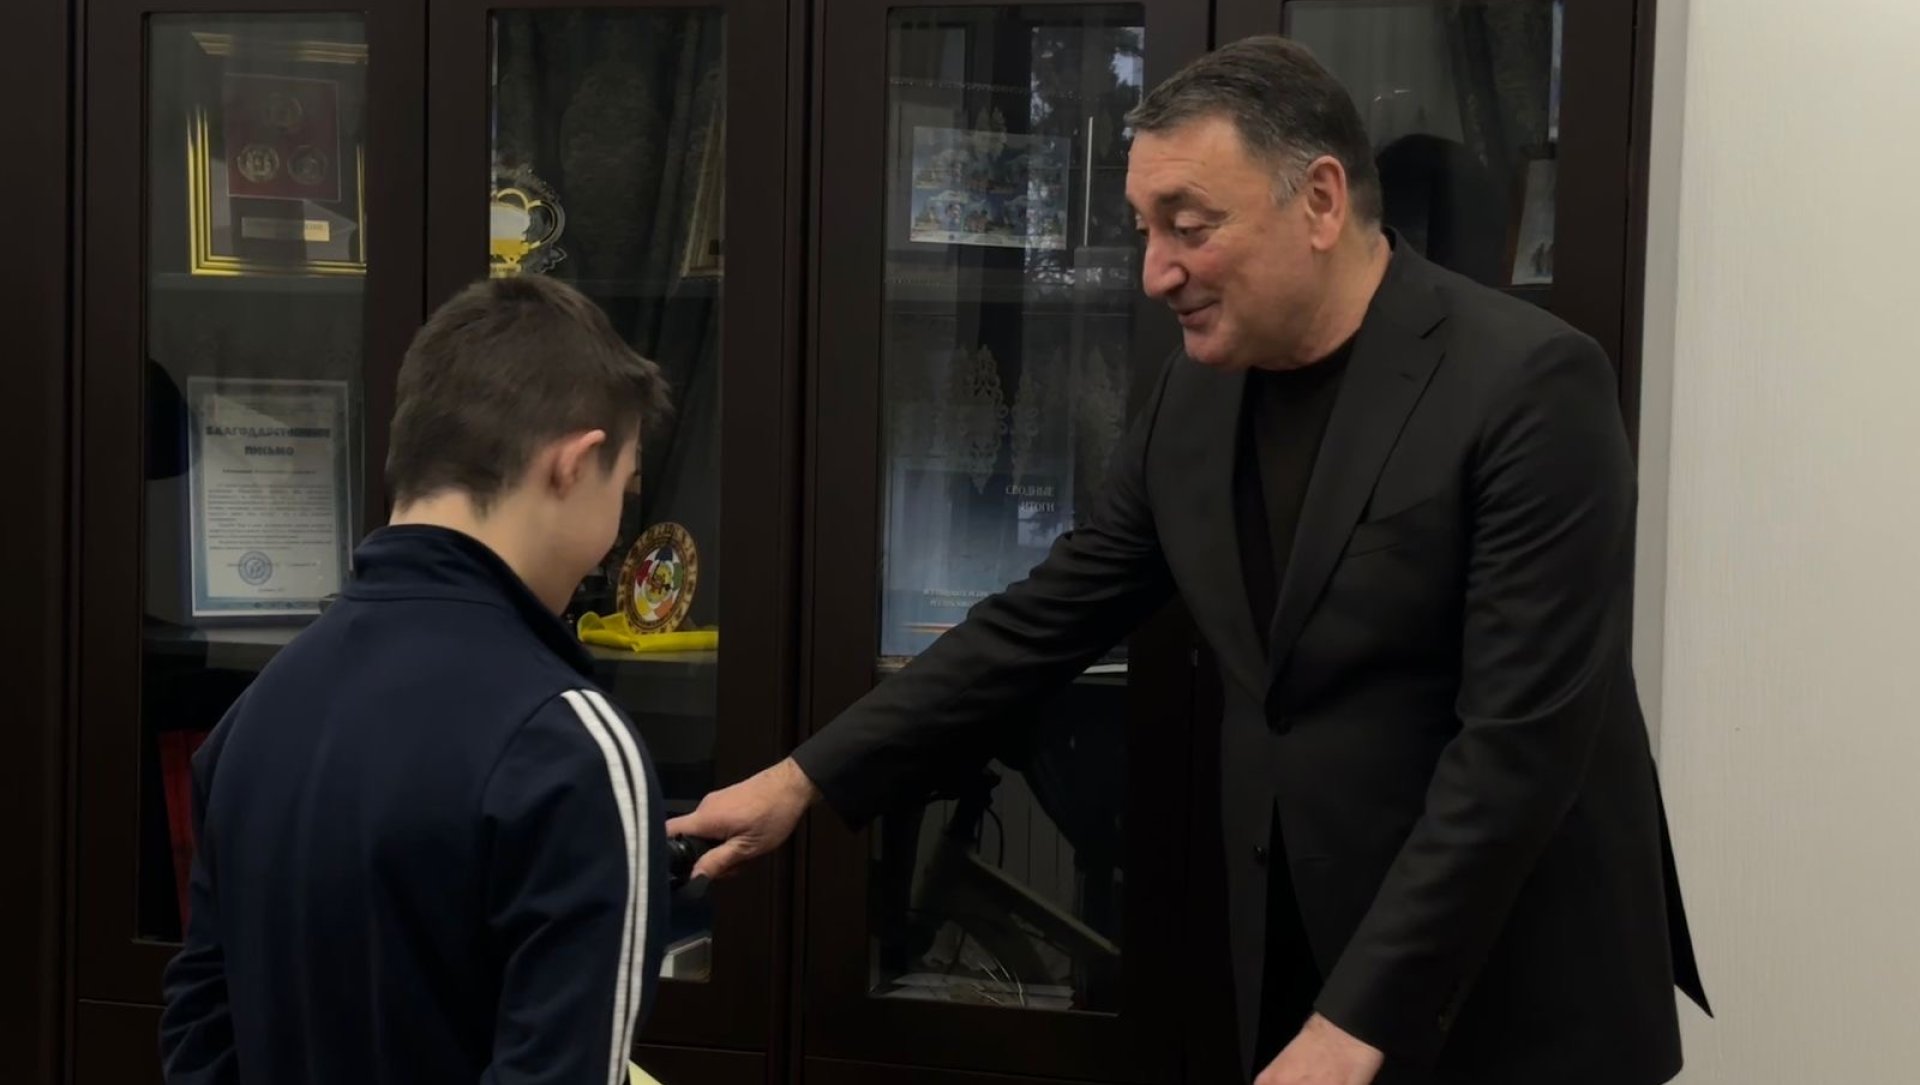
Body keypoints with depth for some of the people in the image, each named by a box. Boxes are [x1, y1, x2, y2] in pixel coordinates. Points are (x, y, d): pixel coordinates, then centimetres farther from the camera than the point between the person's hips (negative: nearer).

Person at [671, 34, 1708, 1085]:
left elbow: (1521, 739, -21)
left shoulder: (1530, 385, -17)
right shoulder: (1197, 392, 3)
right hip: (1295, 961, 6)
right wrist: (808, 776, 6)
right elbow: (1046, 618, 10)